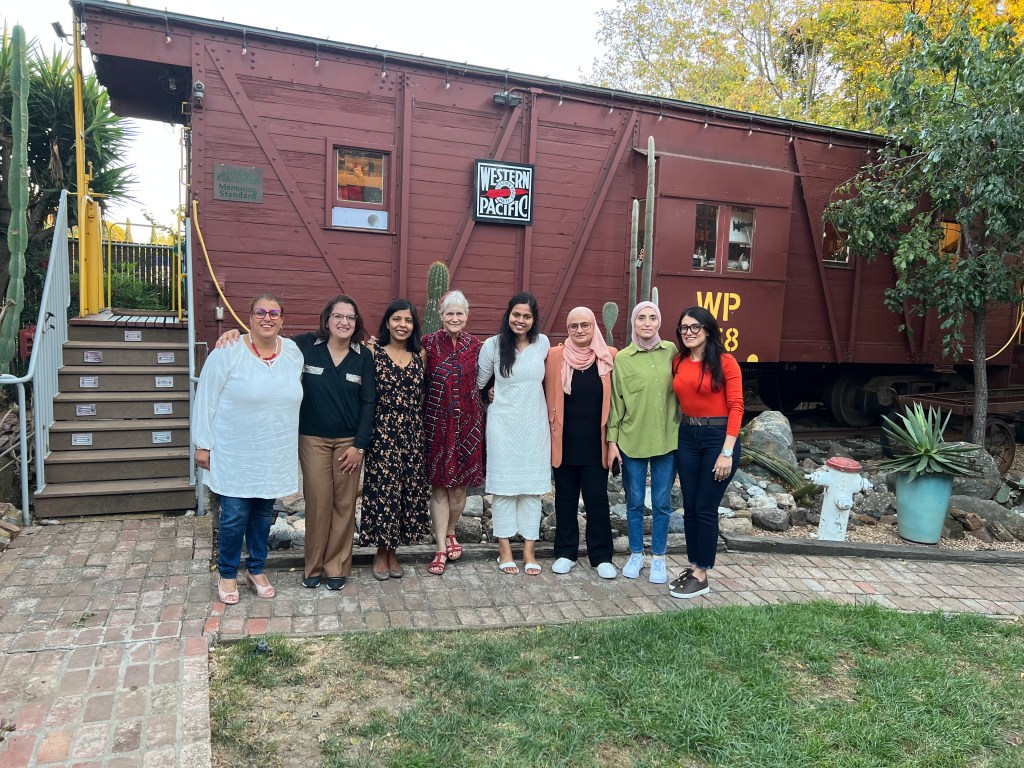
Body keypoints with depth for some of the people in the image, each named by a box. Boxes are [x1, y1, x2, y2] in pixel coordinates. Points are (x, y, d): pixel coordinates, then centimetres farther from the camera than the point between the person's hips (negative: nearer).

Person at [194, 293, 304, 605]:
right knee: (234, 516, 4)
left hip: (274, 456, 4)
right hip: (235, 455, -4)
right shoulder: (228, 352, -12)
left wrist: (290, 445, 13)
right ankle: (227, 574, 25)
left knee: (264, 514, 15)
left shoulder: (293, 353, 1)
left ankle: (256, 570, 34)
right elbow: (206, 400, -7)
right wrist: (203, 445, -7)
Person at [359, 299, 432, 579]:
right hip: (383, 433, -4)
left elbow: (422, 399, 11)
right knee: (382, 489, 0)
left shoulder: (419, 357, 9)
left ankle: (393, 550, 23)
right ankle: (381, 553, 18)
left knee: (408, 490, 8)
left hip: (412, 435, 4)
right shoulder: (374, 354, -2)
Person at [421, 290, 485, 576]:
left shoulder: (474, 344, 4)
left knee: (459, 484, 9)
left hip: (467, 420, 2)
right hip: (437, 421, -2)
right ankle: (441, 549, 11)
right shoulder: (428, 343, -4)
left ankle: (450, 533, 34)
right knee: (439, 484, 2)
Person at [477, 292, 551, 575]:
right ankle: (505, 549, 14)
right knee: (503, 484, 4)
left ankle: (529, 549, 15)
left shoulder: (543, 343, 0)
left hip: (534, 424, 2)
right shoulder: (493, 344, -6)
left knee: (532, 485, 6)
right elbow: (479, 382, 5)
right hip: (503, 424, -2)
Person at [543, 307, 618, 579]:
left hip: (595, 441, 0)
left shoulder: (609, 356, -2)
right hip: (565, 440, 1)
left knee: (597, 498, 4)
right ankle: (565, 553, 23)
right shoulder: (555, 356, -2)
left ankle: (602, 556, 17)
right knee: (566, 497, 11)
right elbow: (547, 395, 2)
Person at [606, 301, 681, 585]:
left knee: (662, 502, 8)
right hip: (632, 440, -1)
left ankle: (658, 558, 22)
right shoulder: (622, 358, -2)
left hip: (667, 439, 1)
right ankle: (636, 554, 26)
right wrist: (612, 440, -3)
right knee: (634, 501, 10)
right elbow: (615, 402, 0)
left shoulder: (672, 352, 2)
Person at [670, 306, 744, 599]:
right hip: (687, 437, 5)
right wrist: (676, 436, 0)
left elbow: (735, 407, -12)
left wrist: (727, 452, -17)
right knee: (689, 507, 10)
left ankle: (702, 576, 13)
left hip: (718, 436, -5)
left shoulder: (725, 362, -9)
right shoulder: (678, 363, 7)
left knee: (705, 508, 0)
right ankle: (693, 567, 24)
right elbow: (679, 401, 10)